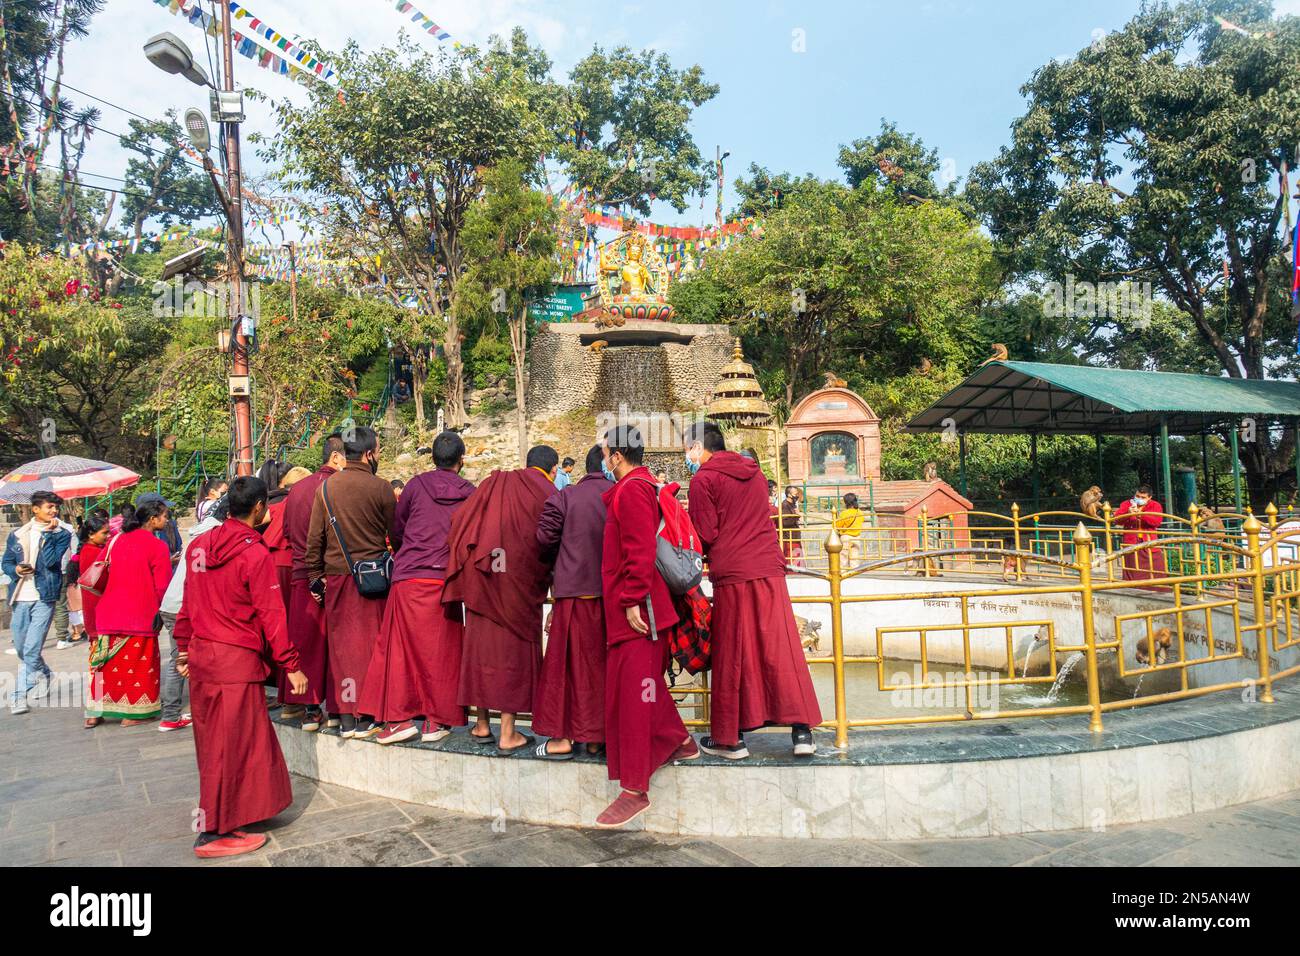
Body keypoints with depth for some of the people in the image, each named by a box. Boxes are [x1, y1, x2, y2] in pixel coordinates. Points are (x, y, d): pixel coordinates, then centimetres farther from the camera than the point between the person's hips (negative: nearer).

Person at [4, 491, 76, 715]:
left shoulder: (62, 534, -1)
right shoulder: (17, 535, 8)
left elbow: (51, 561, -14)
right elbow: (5, 562, 14)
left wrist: (47, 533, -12)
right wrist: (16, 569, -7)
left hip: (44, 597, -4)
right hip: (20, 597, 4)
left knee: (31, 649, -9)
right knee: (21, 649, 16)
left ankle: (21, 695, -1)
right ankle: (43, 675, 40)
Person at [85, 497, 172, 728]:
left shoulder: (116, 540, 7)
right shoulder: (157, 546, -10)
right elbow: (162, 587, -10)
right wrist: (159, 611, 7)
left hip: (109, 611, 6)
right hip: (140, 613, -5)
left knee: (107, 661, 14)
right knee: (138, 662, 6)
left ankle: (94, 713, 18)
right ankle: (132, 713, 10)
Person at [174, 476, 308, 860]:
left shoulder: (198, 546, 6)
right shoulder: (255, 554, -15)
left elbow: (188, 604, 13)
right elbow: (271, 614, -15)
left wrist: (185, 648, 23)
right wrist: (291, 665, -9)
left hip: (201, 655, 8)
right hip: (236, 660, -8)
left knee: (213, 741, 19)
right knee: (232, 745, 2)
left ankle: (224, 814, 35)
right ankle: (214, 832, 9)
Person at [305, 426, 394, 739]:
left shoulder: (325, 487, 3)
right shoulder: (380, 487, -7)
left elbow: (314, 537, 5)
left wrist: (315, 576, 12)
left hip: (336, 576, 3)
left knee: (342, 645, 9)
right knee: (370, 644, 5)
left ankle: (346, 718, 13)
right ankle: (367, 717, 9)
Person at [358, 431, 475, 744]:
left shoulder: (417, 485, 3)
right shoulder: (471, 494, 3)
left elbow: (396, 531, 12)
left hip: (409, 579, 0)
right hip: (446, 582, 1)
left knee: (401, 647, 7)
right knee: (441, 650, 8)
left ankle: (399, 717, 7)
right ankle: (436, 720, 13)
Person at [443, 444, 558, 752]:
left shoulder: (493, 484, 11)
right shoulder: (546, 494, -2)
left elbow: (459, 523, 7)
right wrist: (548, 576, 13)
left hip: (480, 578, 4)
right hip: (519, 580, -4)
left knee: (482, 645, 13)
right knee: (514, 648, 4)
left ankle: (481, 724, 22)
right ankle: (508, 734, 6)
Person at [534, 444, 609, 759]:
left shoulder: (564, 497, -3)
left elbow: (544, 538, -3)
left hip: (573, 591, -2)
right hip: (612, 594, 2)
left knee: (568, 662, 6)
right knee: (601, 663, 11)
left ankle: (562, 736, 10)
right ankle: (595, 736, 18)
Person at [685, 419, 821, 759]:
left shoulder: (703, 480, -4)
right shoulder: (753, 472, 15)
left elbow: (705, 536, -6)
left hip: (732, 575, -5)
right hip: (770, 568, 5)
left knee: (732, 655, 4)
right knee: (780, 647, 6)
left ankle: (731, 738, 12)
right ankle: (801, 730, 3)